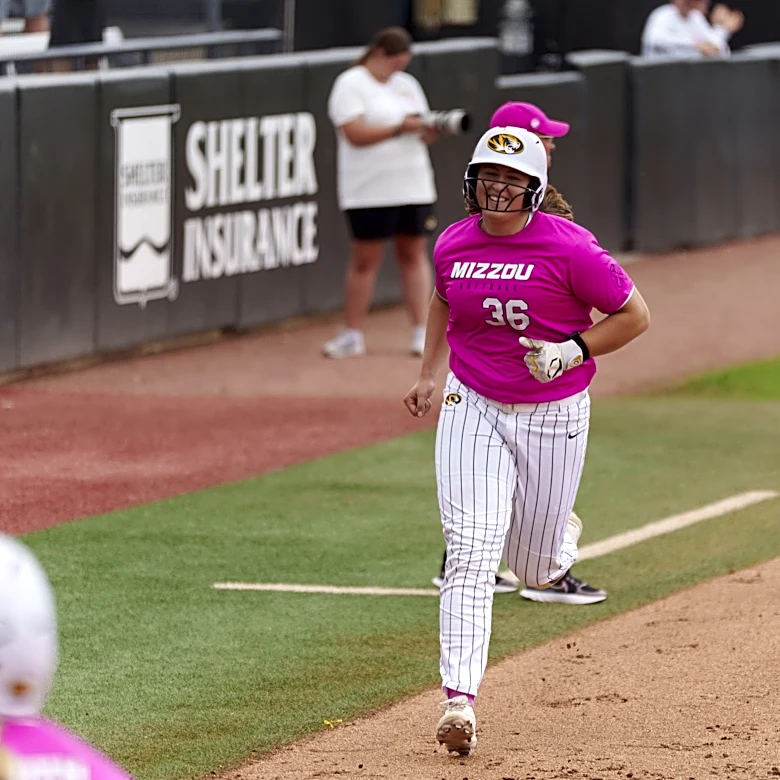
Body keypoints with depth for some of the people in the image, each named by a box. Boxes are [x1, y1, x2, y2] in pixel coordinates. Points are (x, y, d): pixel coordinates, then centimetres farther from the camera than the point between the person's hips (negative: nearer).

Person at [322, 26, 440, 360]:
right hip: (370, 191, -5)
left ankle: (421, 332, 8)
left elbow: (421, 135, 15)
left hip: (413, 187, 5)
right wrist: (399, 128, -22)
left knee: (414, 254, 5)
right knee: (365, 260, -1)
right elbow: (355, 134, -16)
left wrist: (430, 130, -8)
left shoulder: (407, 84, 15)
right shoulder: (351, 85, -5)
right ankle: (352, 336, 7)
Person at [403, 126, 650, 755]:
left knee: (535, 568, 10)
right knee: (471, 553, -14)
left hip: (555, 415, -2)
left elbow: (635, 315, -7)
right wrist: (429, 374, 19)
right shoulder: (453, 245, -1)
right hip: (472, 408, 2)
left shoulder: (568, 247, -15)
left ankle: (561, 534, 49)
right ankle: (460, 700, -18)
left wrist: (572, 352, -18)